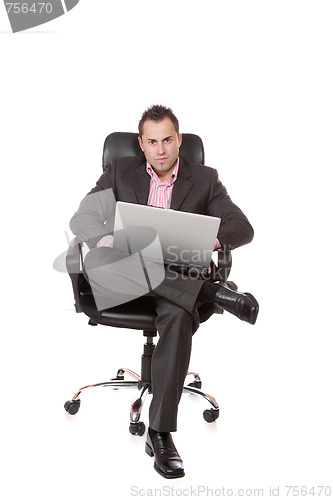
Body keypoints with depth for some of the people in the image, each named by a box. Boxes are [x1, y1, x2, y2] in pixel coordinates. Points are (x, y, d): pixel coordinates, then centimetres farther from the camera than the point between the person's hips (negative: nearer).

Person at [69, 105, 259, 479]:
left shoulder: (204, 179, 12)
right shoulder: (120, 171, 13)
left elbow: (243, 228, 3)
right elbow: (79, 220, 4)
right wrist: (111, 242, -20)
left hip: (177, 277, 0)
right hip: (125, 273, 1)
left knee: (179, 316, -37)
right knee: (97, 261, -36)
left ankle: (160, 432, -28)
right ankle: (213, 294, -33)